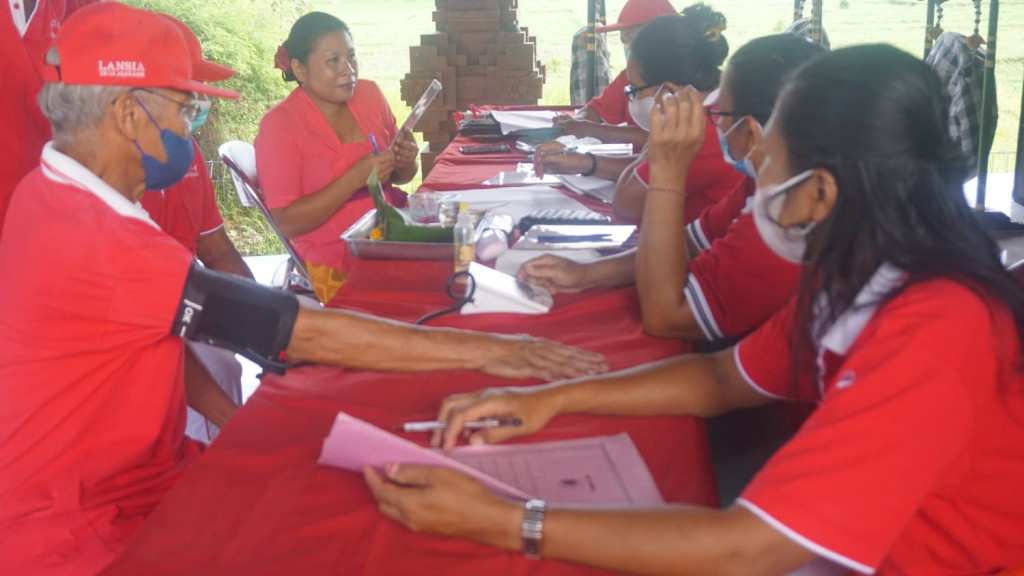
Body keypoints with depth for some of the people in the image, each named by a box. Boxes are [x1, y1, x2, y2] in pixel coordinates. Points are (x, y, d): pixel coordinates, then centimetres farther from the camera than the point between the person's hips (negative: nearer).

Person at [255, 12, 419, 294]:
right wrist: (355, 178, -22)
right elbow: (286, 223, -15)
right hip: (334, 267, -6)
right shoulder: (279, 124, -9)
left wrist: (405, 163, -6)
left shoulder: (369, 94, 5)